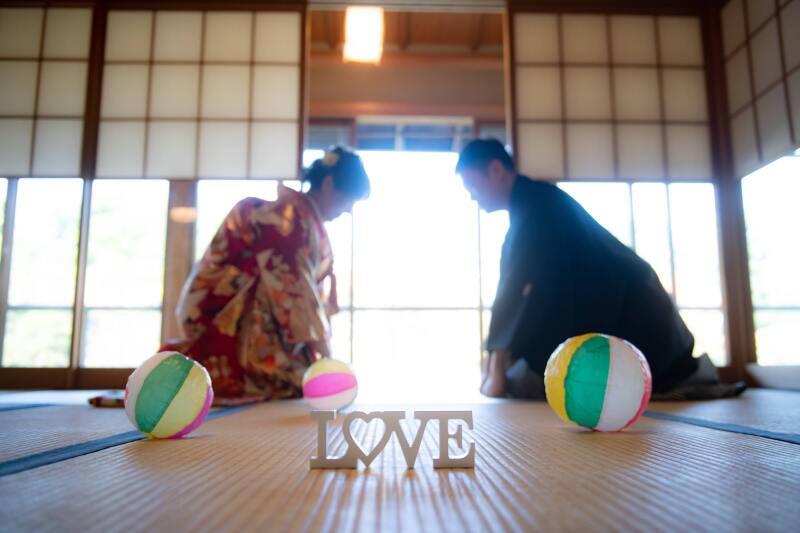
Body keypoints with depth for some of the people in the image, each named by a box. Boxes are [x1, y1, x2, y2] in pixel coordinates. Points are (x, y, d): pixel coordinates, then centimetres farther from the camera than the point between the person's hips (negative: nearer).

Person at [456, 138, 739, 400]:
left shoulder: (534, 201, -16)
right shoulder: (527, 207, 15)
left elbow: (514, 287, -21)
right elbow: (513, 286, 15)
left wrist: (497, 371, -19)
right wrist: (494, 358, 13)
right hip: (608, 313, 10)